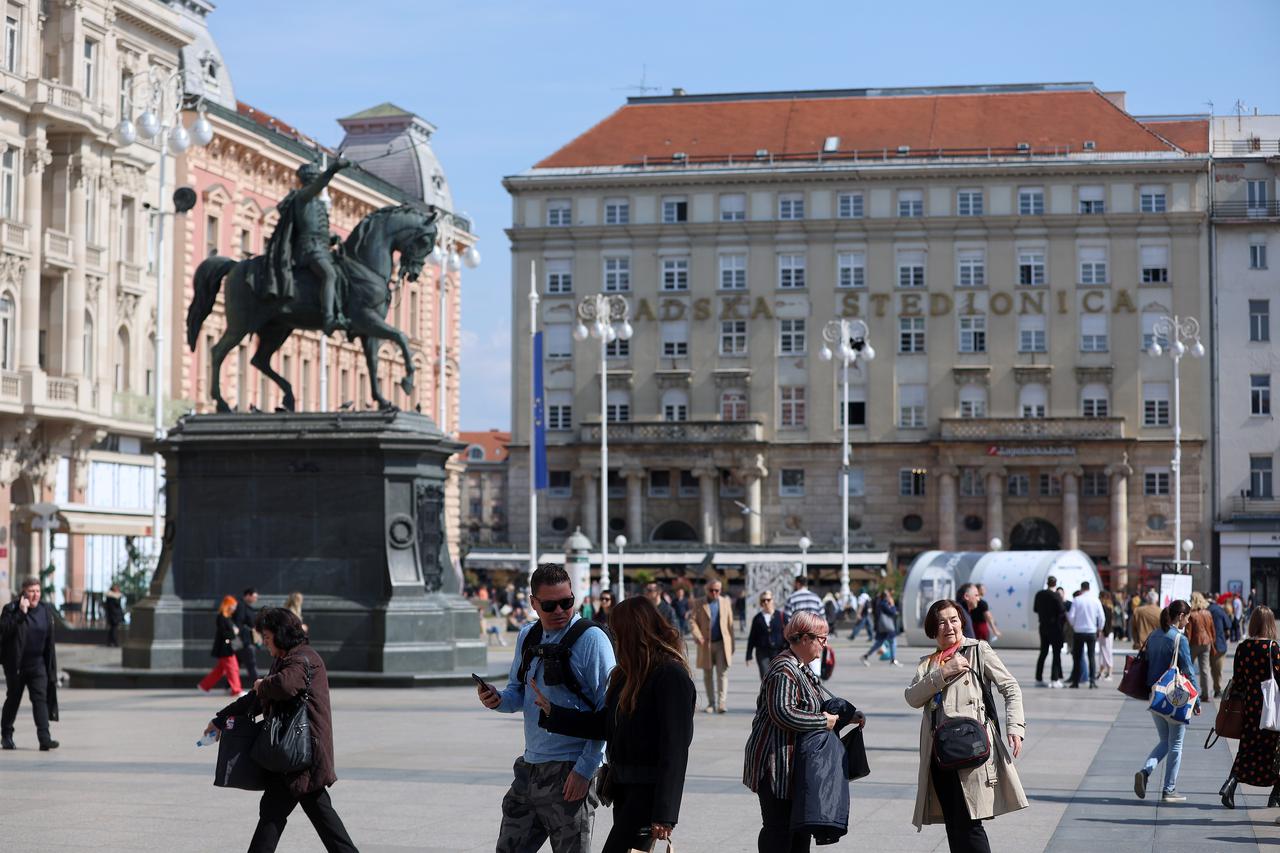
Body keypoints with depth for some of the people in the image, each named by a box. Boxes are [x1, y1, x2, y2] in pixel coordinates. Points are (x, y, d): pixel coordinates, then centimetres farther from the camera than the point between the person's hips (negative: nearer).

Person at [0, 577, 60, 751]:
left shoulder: (46, 611, 4)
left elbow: (49, 640, 10)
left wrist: (51, 667, 8)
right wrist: (21, 613, -28)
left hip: (37, 663, 2)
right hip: (16, 664, -2)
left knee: (40, 698, -9)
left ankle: (44, 738, -17)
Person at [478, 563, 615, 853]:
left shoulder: (590, 638, -11)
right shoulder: (527, 636, 10)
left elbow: (607, 710, -13)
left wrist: (584, 769, -18)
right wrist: (498, 700, -4)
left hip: (570, 771, -7)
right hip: (529, 768, 7)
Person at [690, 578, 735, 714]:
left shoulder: (725, 603, 11)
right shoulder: (699, 605, 5)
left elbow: (730, 624, 11)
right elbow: (693, 621, -2)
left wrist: (731, 645, 9)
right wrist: (698, 636, -20)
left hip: (722, 644, 0)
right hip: (706, 645, 0)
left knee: (722, 673, -10)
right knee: (708, 675, 7)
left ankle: (722, 703, -15)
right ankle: (711, 703, 16)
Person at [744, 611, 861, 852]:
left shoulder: (802, 668, 16)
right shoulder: (784, 670, -18)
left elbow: (813, 708, 25)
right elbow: (783, 714, -29)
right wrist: (823, 721, -20)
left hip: (795, 764, 11)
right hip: (777, 764, -11)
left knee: (800, 828, 14)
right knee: (779, 830, -7)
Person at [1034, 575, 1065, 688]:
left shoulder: (1039, 595, 3)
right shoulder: (1056, 596, -15)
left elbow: (1035, 609, 14)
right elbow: (1061, 611, -17)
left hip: (1043, 626, 6)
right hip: (1055, 626, -6)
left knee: (1043, 652, 13)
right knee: (1056, 653, 0)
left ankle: (1038, 679, 13)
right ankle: (1054, 680, -5)